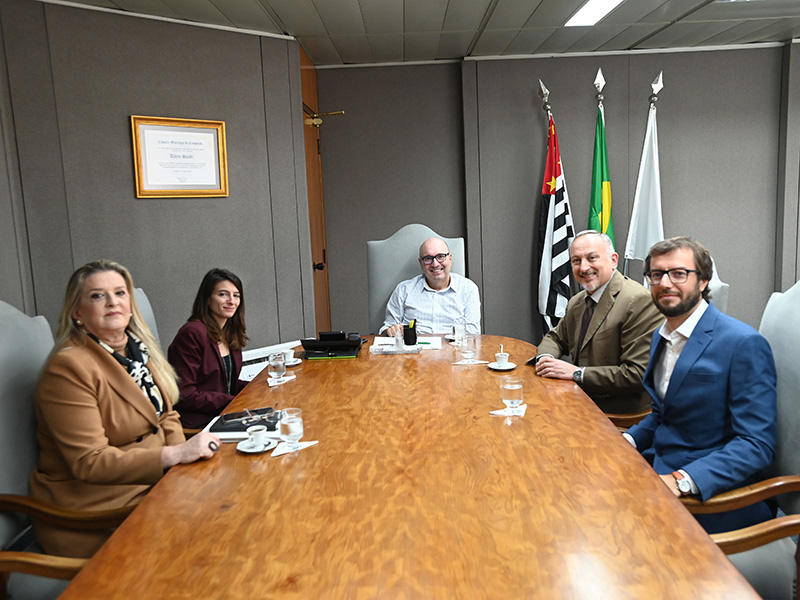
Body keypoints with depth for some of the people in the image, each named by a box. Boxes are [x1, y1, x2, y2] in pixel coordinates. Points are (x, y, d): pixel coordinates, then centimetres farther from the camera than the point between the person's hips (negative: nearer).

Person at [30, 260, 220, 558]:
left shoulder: (136, 348, 8)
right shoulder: (68, 368, -18)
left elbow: (165, 415, 13)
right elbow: (89, 462, -21)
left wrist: (185, 452, -8)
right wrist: (175, 455, -25)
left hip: (151, 482, 8)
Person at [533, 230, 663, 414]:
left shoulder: (638, 302, -18)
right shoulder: (576, 302, 8)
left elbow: (638, 374, -22)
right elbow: (556, 337, 22)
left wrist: (577, 373, -22)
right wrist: (545, 357, -2)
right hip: (581, 399, 8)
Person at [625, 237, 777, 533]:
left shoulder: (744, 343, -16)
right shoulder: (660, 337, 10)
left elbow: (757, 444, -20)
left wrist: (680, 481, -30)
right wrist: (628, 440, 0)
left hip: (709, 498, -7)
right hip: (658, 467, 8)